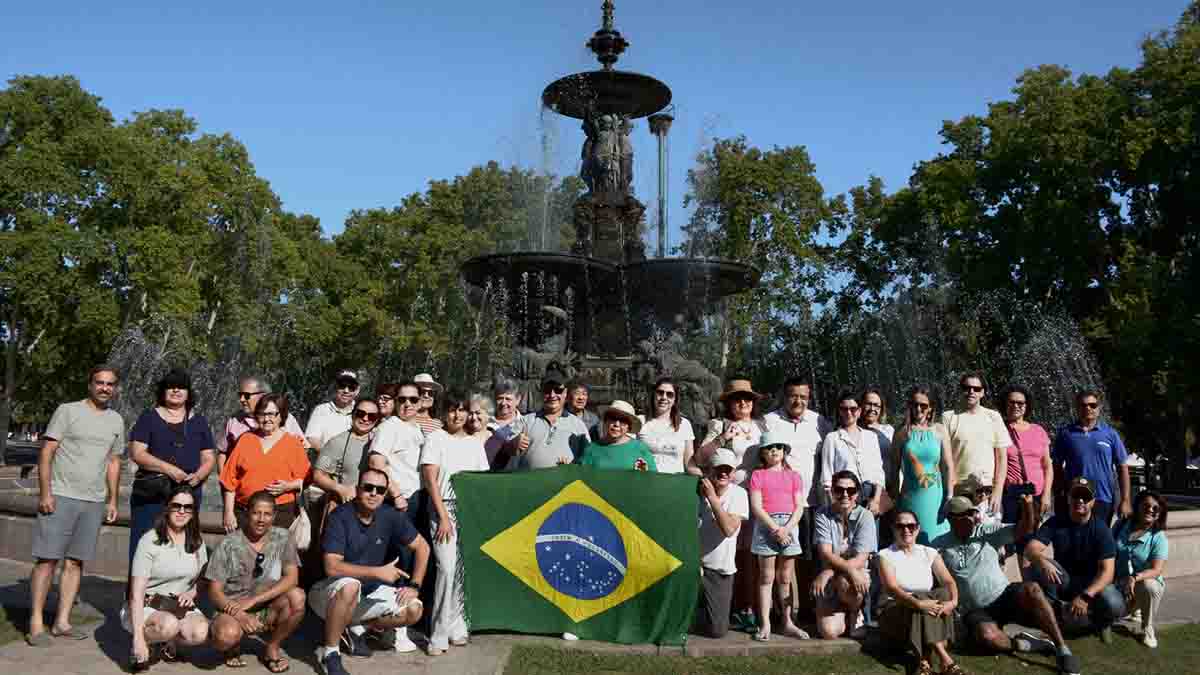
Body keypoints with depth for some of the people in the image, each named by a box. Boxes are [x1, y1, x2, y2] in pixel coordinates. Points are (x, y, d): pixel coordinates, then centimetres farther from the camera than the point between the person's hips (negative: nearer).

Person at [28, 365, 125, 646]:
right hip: (61, 496, -4)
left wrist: (112, 500, 14)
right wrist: (45, 492, -12)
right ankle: (36, 624, 4)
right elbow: (46, 452, -4)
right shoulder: (68, 411, -1)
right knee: (47, 559, -3)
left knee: (75, 562, 6)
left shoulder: (116, 420, 13)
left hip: (94, 502, 4)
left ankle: (62, 622, 12)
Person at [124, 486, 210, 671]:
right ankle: (138, 647, -4)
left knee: (200, 632, -26)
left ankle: (169, 641, 6)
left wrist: (191, 593, -8)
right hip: (146, 607, -4)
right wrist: (138, 637, -25)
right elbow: (137, 593, -17)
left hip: (180, 607, 4)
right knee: (169, 625, -36)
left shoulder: (197, 543, 4)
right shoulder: (149, 541, -12)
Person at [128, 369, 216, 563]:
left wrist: (198, 476, -9)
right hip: (151, 494, -2)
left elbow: (209, 458, 13)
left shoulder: (199, 422, 15)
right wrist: (168, 469, -16)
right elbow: (136, 453, -3)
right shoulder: (149, 418, 7)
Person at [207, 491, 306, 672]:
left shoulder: (281, 538, -3)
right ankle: (234, 647, 6)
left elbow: (292, 578, -12)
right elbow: (214, 592, -7)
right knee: (226, 636, -35)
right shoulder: (228, 545, -7)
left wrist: (252, 600, -21)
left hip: (267, 611, 2)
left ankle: (271, 648, -1)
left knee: (297, 597, -27)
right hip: (233, 609, -2)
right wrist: (239, 614, -25)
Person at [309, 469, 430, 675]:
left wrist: (414, 586, -6)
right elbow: (332, 567, -28)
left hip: (367, 590, 5)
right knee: (350, 586, -38)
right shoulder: (340, 517, -20)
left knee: (413, 609, -12)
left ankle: (357, 629, 8)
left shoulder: (390, 516, -6)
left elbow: (422, 547, 4)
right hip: (330, 594, -5)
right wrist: (378, 572, -26)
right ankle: (328, 651, -17)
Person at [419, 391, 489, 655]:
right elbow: (430, 480, -5)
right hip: (444, 508, -4)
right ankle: (440, 635, -5)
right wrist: (443, 516, -12)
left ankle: (455, 627, 9)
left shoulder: (475, 442, 13)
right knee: (448, 568, -14)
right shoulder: (435, 439, 1)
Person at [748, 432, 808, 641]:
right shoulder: (758, 475, 4)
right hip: (766, 526, -2)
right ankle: (765, 625, 3)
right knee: (766, 578, 0)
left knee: (785, 578, 9)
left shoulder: (794, 476, 12)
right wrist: (776, 529, -13)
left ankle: (788, 623, 16)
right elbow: (756, 507, -5)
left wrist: (787, 528, -11)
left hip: (790, 526, 2)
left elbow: (799, 507, 4)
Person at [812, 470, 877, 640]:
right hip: (830, 580, 1)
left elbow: (860, 560, -14)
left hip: (859, 574, -1)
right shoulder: (823, 515, -4)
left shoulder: (865, 516, -7)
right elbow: (825, 554, -14)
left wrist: (828, 573, -22)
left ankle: (855, 613, -2)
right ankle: (843, 612, 19)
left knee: (844, 582, -38)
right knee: (828, 632, -18)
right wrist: (850, 569, -31)